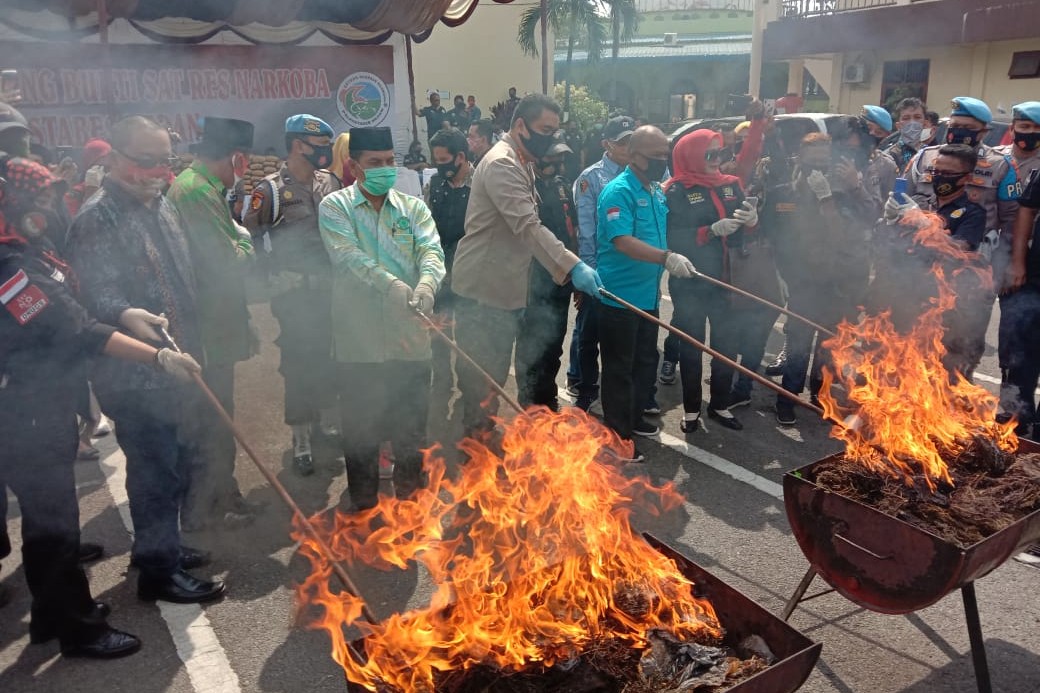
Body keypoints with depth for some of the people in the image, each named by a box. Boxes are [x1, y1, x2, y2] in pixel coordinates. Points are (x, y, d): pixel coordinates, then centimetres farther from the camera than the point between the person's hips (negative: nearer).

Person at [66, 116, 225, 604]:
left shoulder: (162, 206, 13)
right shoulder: (98, 219, -14)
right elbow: (96, 292, -23)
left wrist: (190, 349, 21)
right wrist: (126, 316, -44)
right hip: (134, 375, -9)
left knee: (177, 461, 18)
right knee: (156, 469, -1)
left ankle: (160, 546, 36)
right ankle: (158, 571, 13)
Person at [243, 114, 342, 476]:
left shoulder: (329, 182, 6)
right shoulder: (271, 189, -7)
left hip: (331, 287, 4)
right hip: (295, 293, -4)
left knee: (329, 355, 12)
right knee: (299, 361, 2)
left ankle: (327, 419, 32)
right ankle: (301, 439, 14)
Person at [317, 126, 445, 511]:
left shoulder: (413, 208, 10)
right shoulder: (335, 207, 2)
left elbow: (431, 251, -7)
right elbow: (349, 256, -15)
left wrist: (426, 283, -30)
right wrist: (392, 284, -31)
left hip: (410, 340, 2)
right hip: (359, 342, -2)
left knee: (411, 431, 13)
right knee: (361, 433, 10)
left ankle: (409, 501, 32)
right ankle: (364, 508, 27)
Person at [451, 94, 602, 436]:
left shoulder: (521, 163, 16)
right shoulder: (501, 164, -18)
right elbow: (528, 226, -30)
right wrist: (572, 265, -39)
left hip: (505, 289, 10)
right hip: (483, 291, -10)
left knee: (494, 375, 17)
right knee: (480, 377, -3)